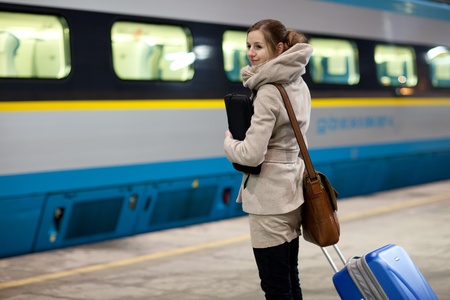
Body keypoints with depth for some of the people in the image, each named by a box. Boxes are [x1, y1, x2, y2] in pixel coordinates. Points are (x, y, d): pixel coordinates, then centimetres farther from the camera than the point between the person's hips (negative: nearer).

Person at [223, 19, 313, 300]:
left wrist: (228, 142, -4)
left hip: (269, 196, -10)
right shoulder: (298, 84, 8)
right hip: (291, 189, 10)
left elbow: (252, 154, -22)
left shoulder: (268, 93, -19)